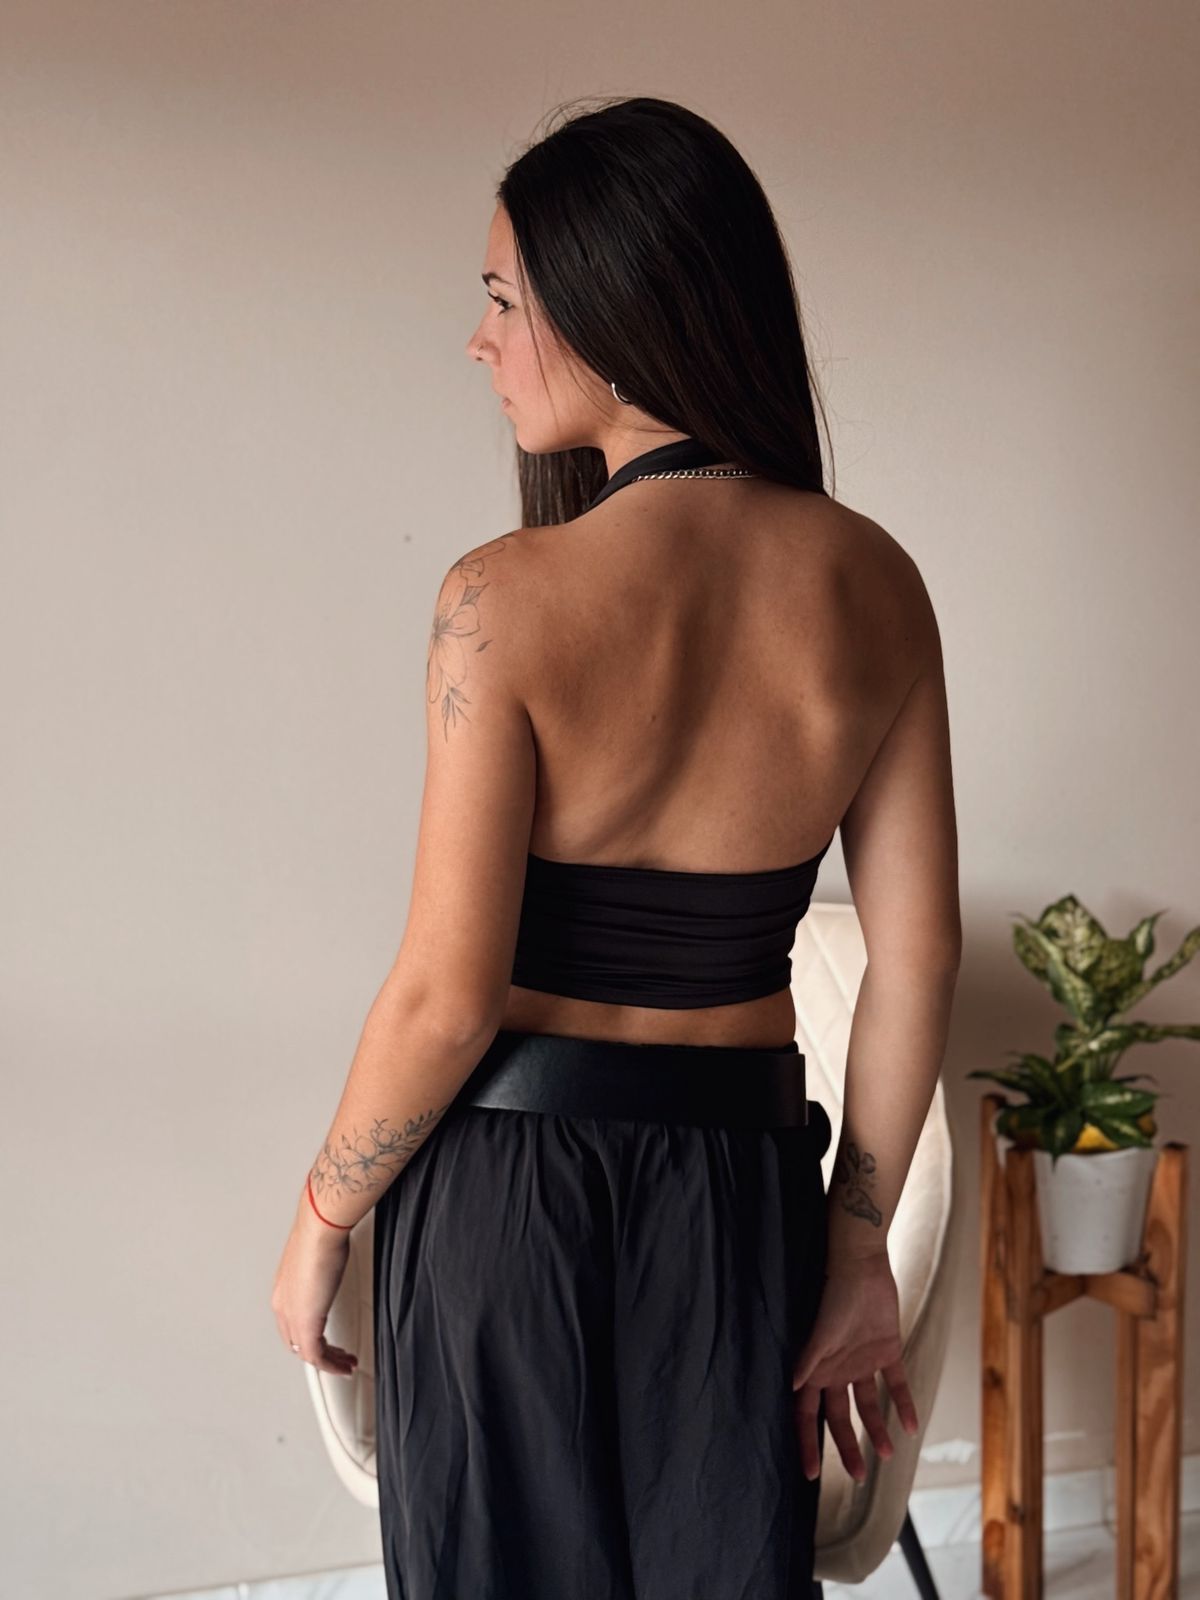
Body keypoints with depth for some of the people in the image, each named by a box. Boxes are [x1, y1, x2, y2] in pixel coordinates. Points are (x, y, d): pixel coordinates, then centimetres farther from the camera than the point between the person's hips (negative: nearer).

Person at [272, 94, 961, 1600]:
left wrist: (319, 1222, -1)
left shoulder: (509, 599, -19)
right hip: (743, 1172, 4)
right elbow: (915, 955, -2)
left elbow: (446, 996, -17)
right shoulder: (870, 583, -6)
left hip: (507, 1175, -3)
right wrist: (859, 1245, 7)